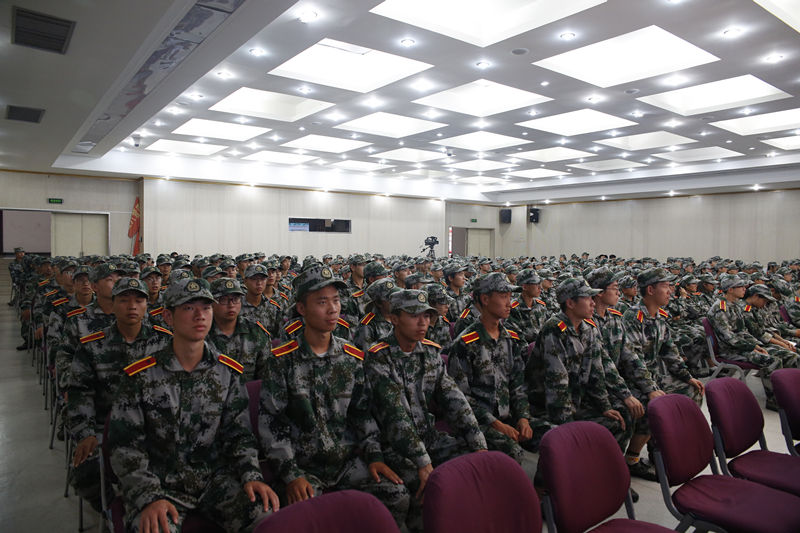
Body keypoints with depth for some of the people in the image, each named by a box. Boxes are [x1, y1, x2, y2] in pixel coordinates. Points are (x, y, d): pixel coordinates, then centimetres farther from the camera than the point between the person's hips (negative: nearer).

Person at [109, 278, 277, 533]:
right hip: (158, 484, -2)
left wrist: (251, 476, -11)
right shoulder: (141, 375, -4)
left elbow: (239, 434, 5)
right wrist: (149, 497, -17)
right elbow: (126, 445, -4)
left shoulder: (228, 372, 2)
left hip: (216, 479, 2)